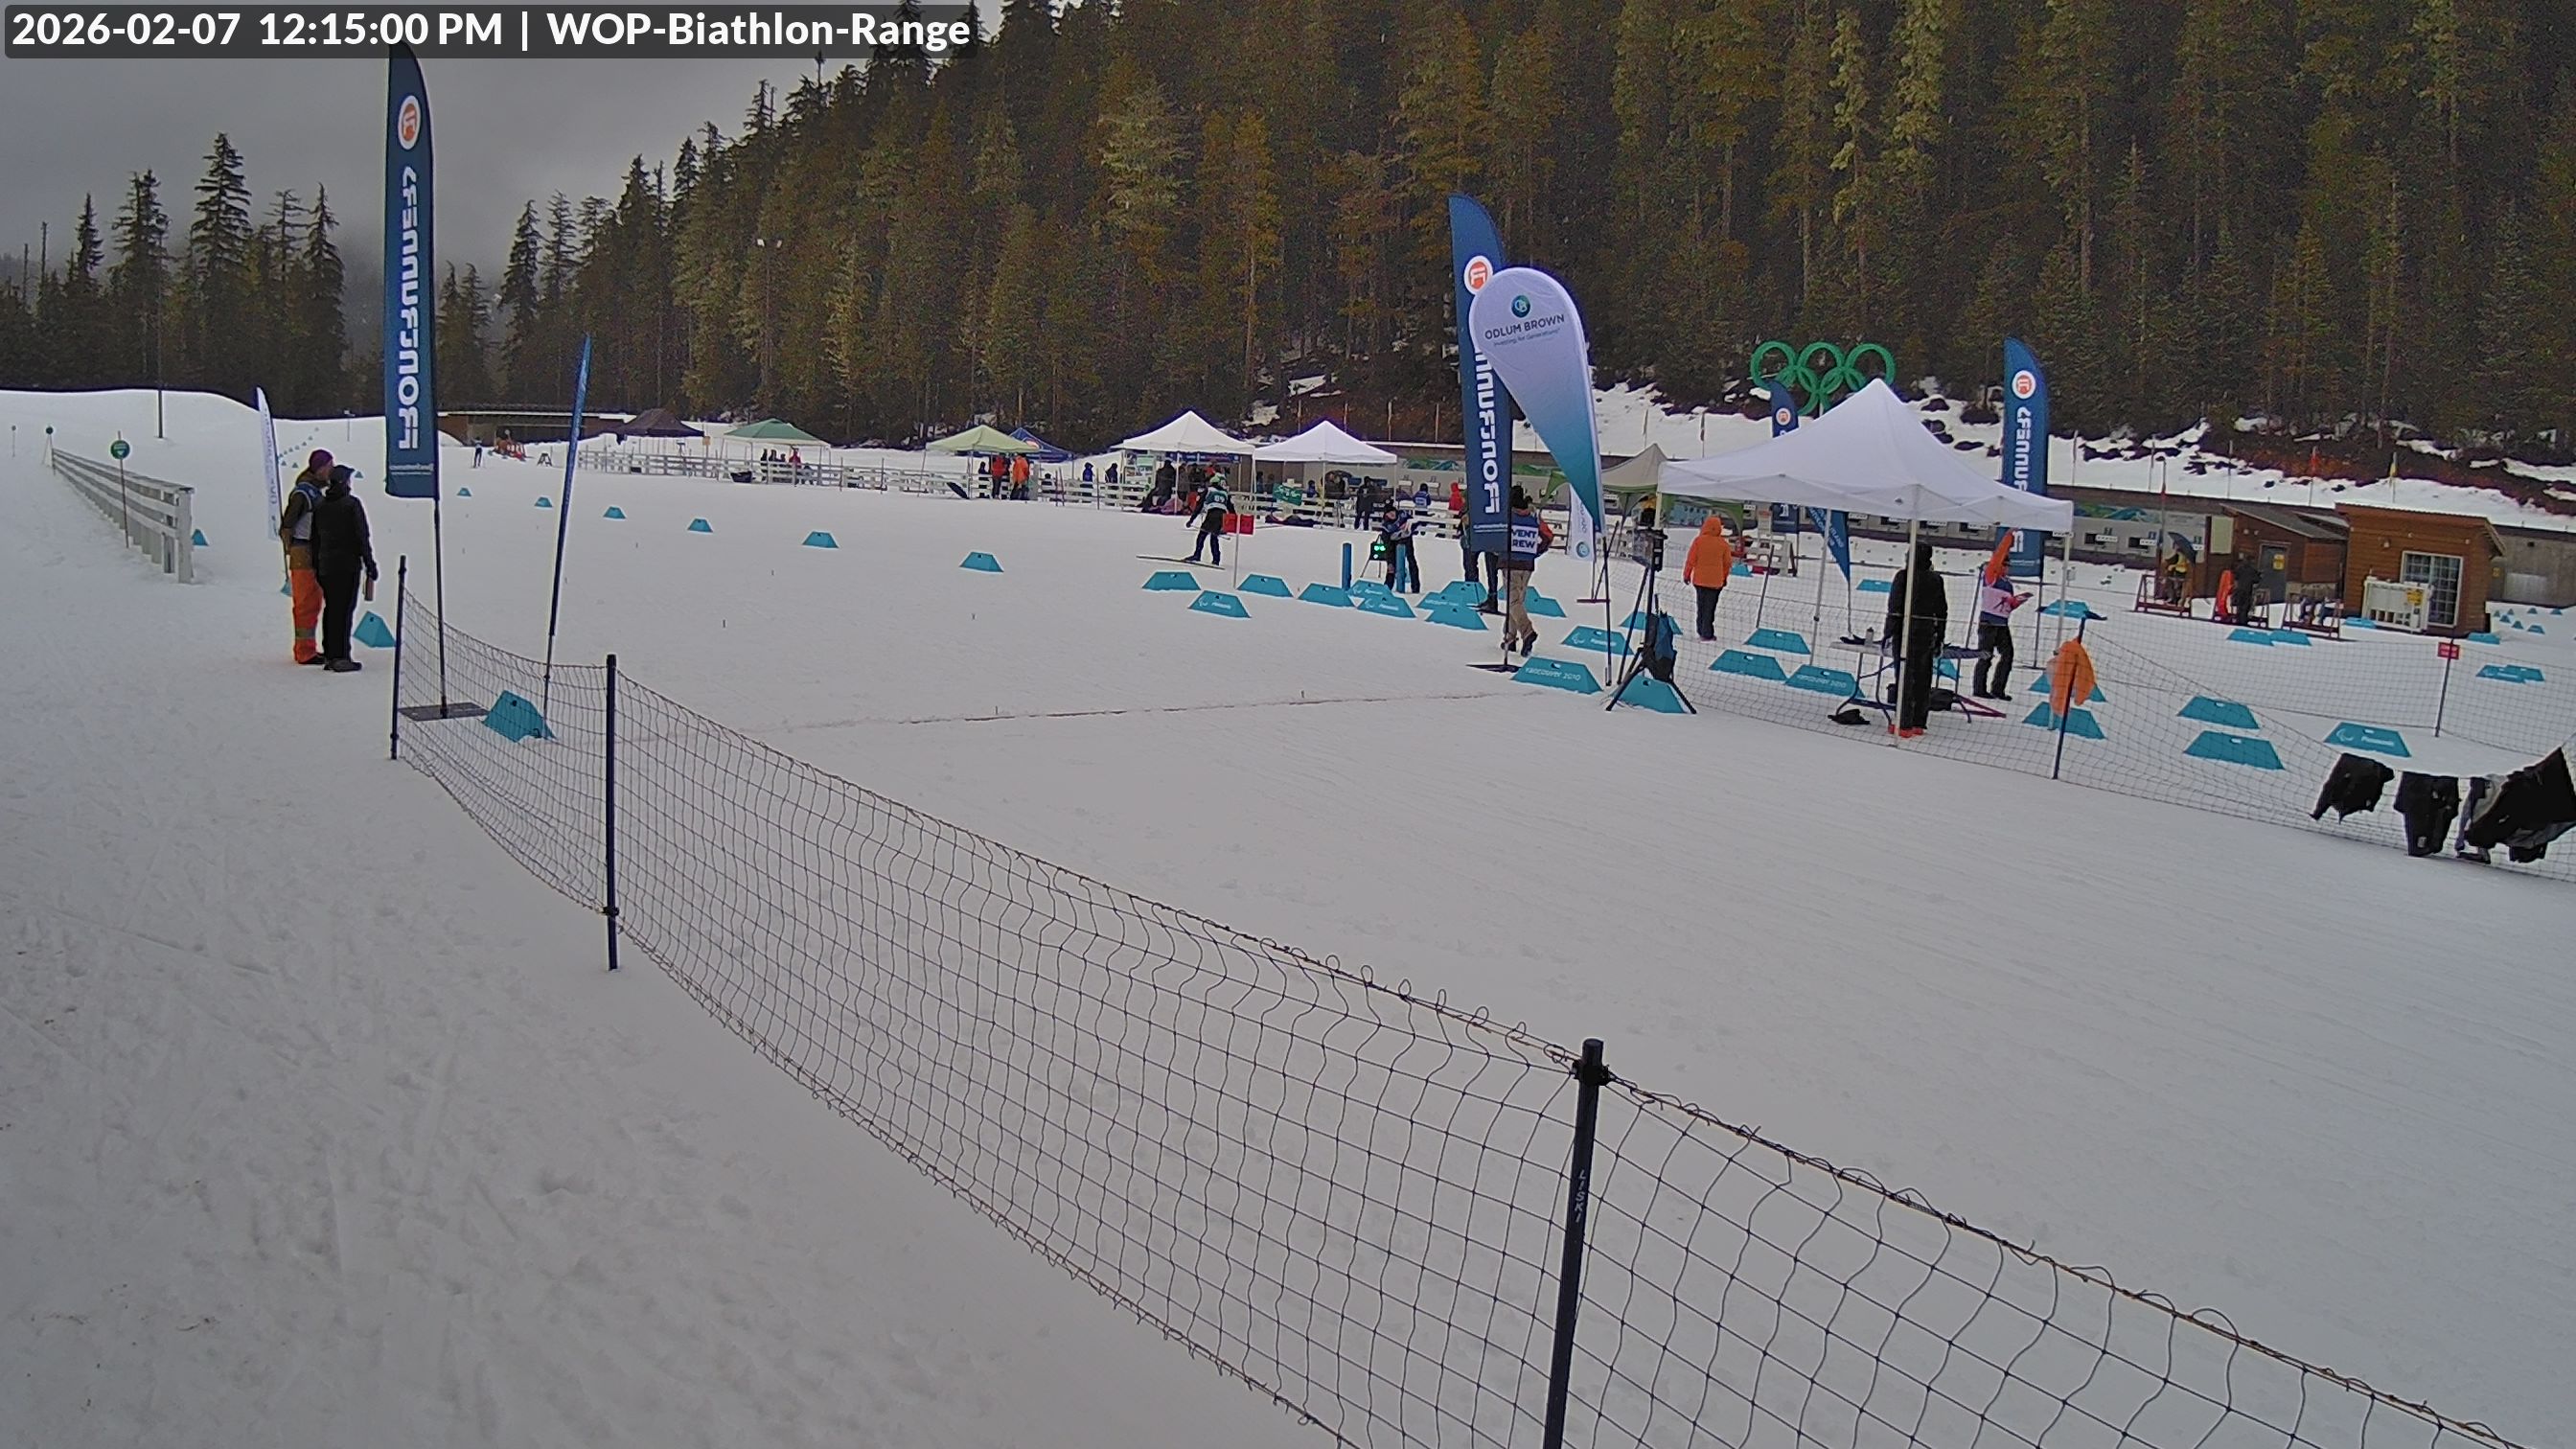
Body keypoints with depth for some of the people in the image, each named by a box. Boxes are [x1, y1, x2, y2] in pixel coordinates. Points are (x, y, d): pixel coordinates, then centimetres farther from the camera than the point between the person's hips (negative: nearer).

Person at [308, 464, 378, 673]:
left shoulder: (320, 506, 10)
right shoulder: (352, 504, -9)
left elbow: (315, 539, 13)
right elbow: (362, 537, -11)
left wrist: (316, 567, 20)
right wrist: (370, 564, -5)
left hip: (326, 566, 6)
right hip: (348, 564, -6)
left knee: (330, 608, 13)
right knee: (345, 609, -6)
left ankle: (329, 655, 15)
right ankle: (341, 658, -8)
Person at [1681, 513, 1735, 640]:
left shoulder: (1698, 541, -9)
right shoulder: (1723, 544, -6)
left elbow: (1691, 559, -6)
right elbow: (1728, 563, 2)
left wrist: (1686, 575, 7)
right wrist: (1724, 577, 18)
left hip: (1699, 579, 1)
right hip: (1716, 581, -1)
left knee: (1701, 605, 16)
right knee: (1710, 606, 5)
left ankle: (1702, 631, 21)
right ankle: (1707, 633, 4)